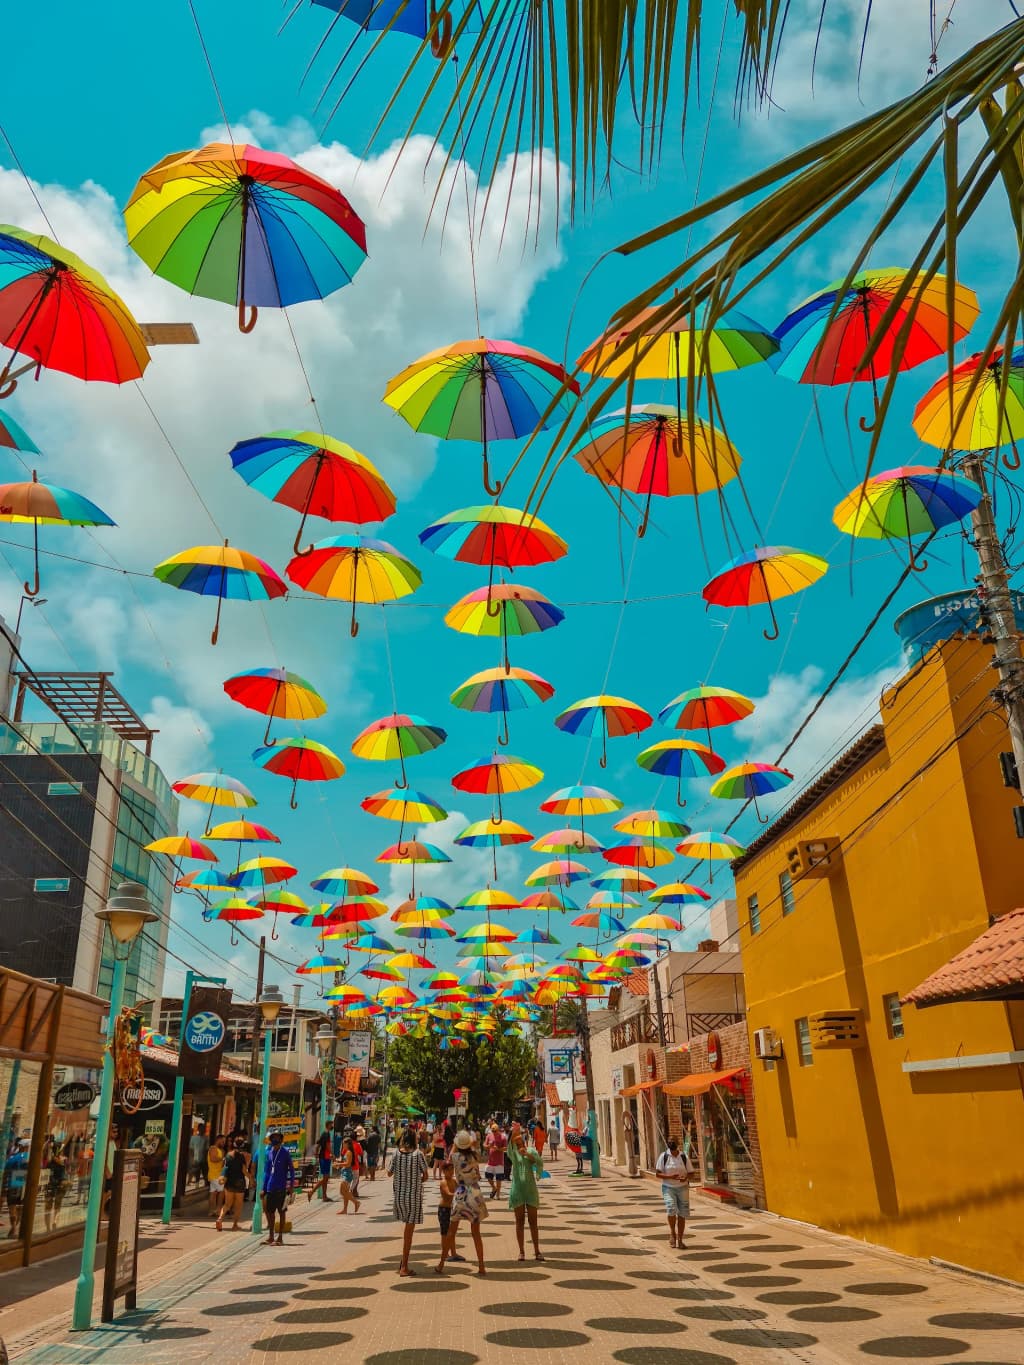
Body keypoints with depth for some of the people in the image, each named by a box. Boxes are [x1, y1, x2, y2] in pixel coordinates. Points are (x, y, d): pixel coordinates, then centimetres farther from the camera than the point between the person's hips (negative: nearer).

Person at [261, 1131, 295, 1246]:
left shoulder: (285, 1153, -7)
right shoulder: (268, 1153, 6)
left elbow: (291, 1170, -4)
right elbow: (266, 1171, 13)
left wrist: (291, 1186, -9)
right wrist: (263, 1188, 11)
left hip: (281, 1188, -4)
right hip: (270, 1188, 4)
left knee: (281, 1211, 4)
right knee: (269, 1211, 9)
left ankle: (280, 1237, 13)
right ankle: (270, 1236, 21)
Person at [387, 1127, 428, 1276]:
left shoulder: (396, 1154, -4)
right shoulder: (418, 1154, -12)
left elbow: (389, 1173, 9)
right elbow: (425, 1176, -5)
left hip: (398, 1195, 3)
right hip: (414, 1195, -3)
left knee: (406, 1228, 23)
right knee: (409, 1231, 4)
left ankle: (404, 1260, 21)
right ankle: (404, 1267, 7)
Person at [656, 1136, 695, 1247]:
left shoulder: (683, 1157, 2)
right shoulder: (664, 1156, -4)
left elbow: (691, 1173, 6)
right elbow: (658, 1173, -6)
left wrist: (686, 1177, -17)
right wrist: (670, 1177, -21)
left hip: (682, 1188, 2)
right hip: (668, 1188, -2)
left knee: (682, 1214, 3)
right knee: (671, 1209, -22)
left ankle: (680, 1239, 17)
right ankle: (672, 1233, 1)